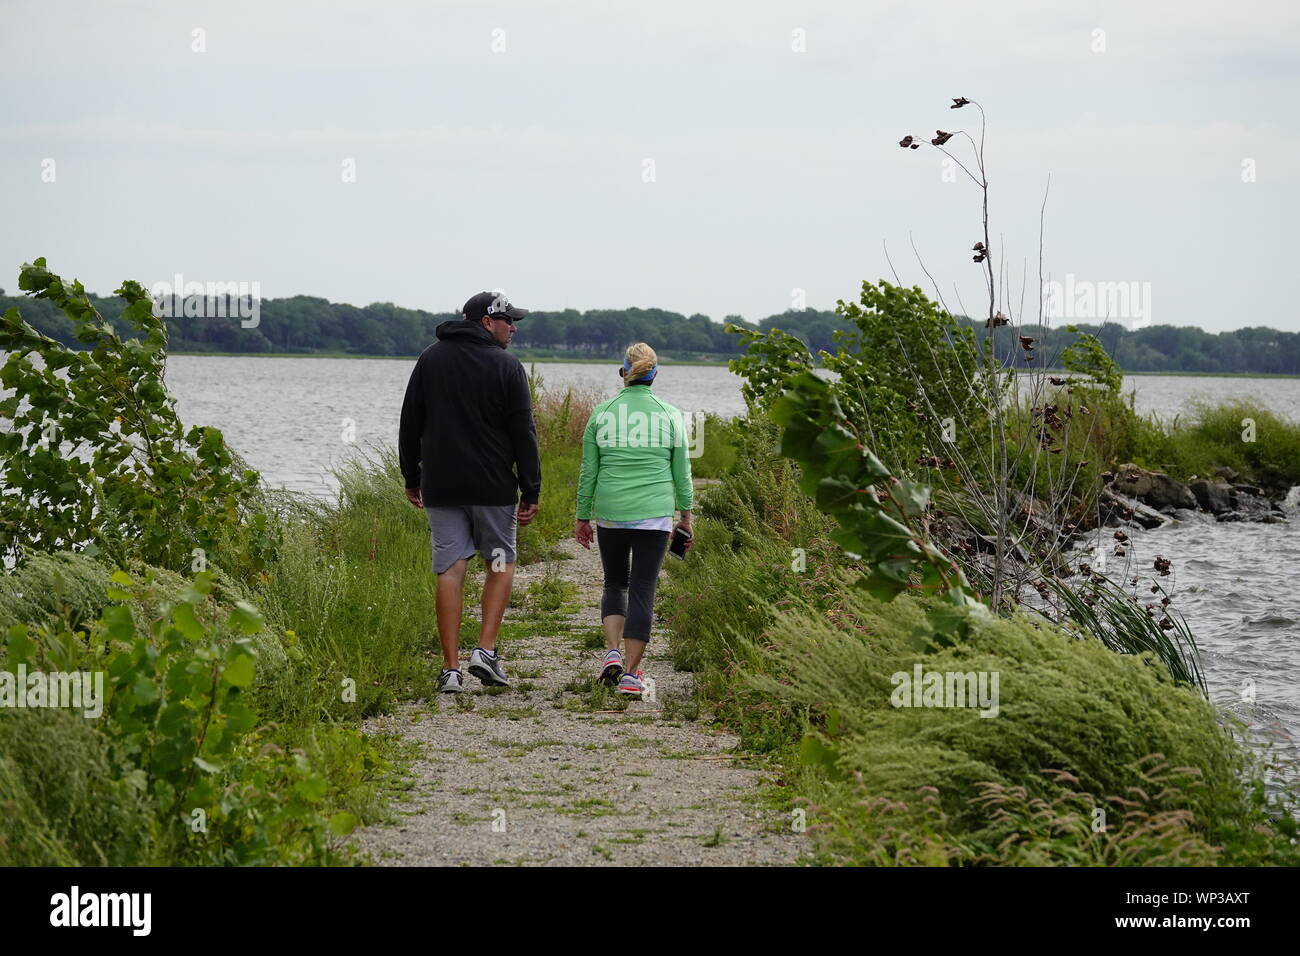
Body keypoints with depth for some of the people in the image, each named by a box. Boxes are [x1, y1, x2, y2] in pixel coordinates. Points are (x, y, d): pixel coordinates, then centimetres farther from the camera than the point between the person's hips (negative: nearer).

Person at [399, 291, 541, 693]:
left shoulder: (430, 359, 8)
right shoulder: (506, 366, -5)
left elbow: (410, 424, 11)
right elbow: (523, 434, -6)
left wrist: (411, 477, 19)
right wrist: (531, 492, -2)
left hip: (440, 487, 3)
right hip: (493, 486, -3)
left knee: (450, 571, 2)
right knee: (501, 562, 14)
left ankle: (451, 669, -2)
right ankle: (486, 651, 2)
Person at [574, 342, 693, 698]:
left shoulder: (602, 413, 1)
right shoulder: (670, 415, 0)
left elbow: (588, 471, 4)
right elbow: (681, 472, 4)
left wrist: (582, 517, 12)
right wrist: (686, 515, 15)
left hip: (610, 513, 1)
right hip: (654, 515, -1)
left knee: (615, 583, 19)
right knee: (642, 590, 2)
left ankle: (612, 652, 1)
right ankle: (631, 672, 0)